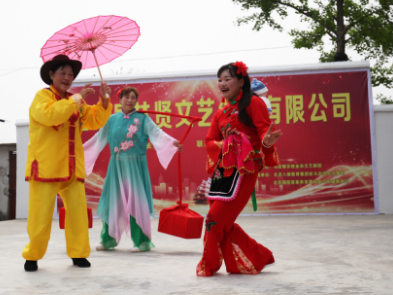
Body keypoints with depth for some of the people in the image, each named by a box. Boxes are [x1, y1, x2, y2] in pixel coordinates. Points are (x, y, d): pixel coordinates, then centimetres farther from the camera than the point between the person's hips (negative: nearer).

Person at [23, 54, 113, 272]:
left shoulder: (75, 102, 18)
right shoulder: (42, 96, -2)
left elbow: (95, 121, 12)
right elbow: (50, 115, -23)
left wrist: (104, 100, -3)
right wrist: (77, 98, -18)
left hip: (72, 167, 6)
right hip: (46, 166, -6)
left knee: (78, 211, 4)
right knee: (40, 215, -2)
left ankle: (78, 253, 15)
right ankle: (32, 256, 12)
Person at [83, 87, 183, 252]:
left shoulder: (143, 119, 0)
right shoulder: (112, 119, 10)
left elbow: (157, 133, -13)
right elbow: (99, 138, 16)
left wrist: (173, 142, -30)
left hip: (135, 165, -3)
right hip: (116, 165, 4)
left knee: (136, 201, -5)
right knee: (112, 201, 7)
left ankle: (142, 242, 3)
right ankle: (108, 240, 19)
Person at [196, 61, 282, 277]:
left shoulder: (253, 103, -2)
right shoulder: (220, 114, 19)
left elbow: (264, 130, -12)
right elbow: (210, 140, 14)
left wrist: (266, 142, -34)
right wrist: (223, 146, -7)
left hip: (242, 169, -7)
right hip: (222, 170, 8)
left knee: (216, 218, -8)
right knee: (224, 223, 8)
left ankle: (210, 265, 9)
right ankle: (257, 258, 23)